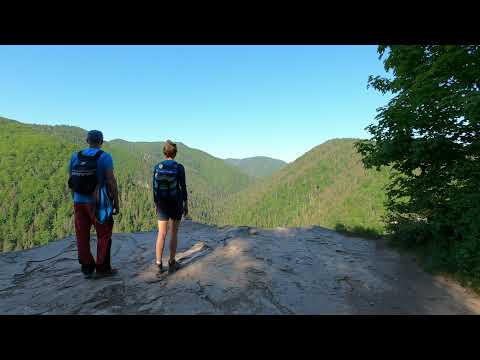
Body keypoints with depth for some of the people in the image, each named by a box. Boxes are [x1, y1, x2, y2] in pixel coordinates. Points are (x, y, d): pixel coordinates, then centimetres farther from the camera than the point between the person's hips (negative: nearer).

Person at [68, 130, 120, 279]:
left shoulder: (75, 157, 6)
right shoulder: (105, 157, -9)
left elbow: (71, 181, 9)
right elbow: (111, 181, -14)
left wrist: (75, 200, 19)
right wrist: (116, 203, -7)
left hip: (79, 202, 5)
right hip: (98, 202, -5)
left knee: (82, 236, 11)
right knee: (104, 235, 7)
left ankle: (87, 268, 20)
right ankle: (102, 268, 13)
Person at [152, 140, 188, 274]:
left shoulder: (157, 167, -1)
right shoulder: (179, 167, -10)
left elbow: (154, 187, 2)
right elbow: (183, 187, -8)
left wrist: (156, 204, 13)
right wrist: (186, 204, 2)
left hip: (162, 203, 2)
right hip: (176, 202, -2)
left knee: (161, 234, 8)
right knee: (174, 233, 8)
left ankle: (159, 264, 6)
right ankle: (172, 263, 13)